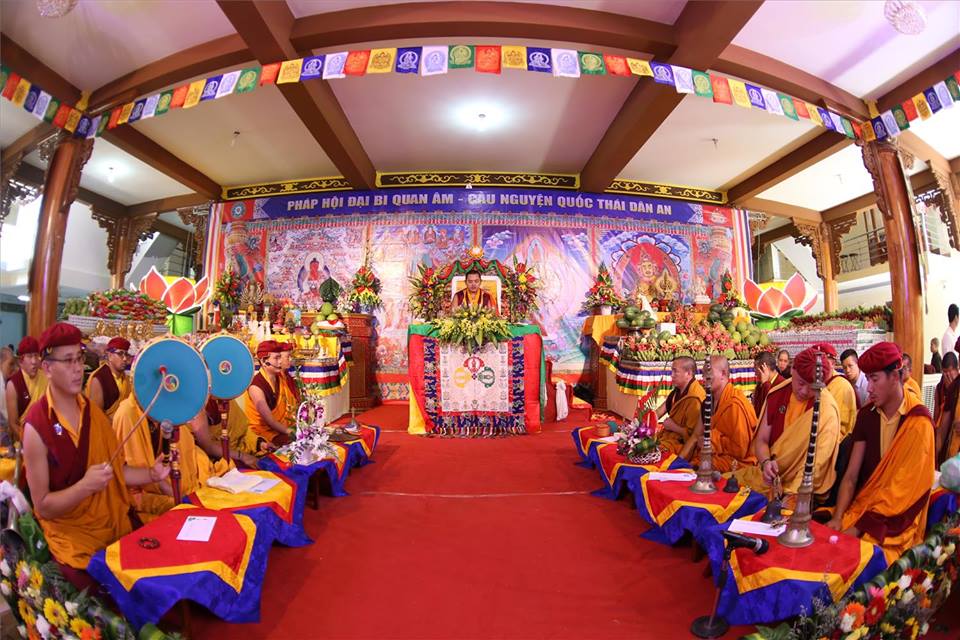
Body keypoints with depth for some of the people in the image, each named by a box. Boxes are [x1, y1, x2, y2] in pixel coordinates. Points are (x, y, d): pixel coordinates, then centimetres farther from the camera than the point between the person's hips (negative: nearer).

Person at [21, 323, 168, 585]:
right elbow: (43, 506, -12)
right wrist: (85, 486, -27)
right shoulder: (36, 426, -15)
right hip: (71, 536, -4)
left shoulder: (93, 411, 2)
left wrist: (151, 474, -6)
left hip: (116, 525, 5)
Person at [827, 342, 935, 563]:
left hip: (896, 520, -4)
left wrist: (859, 527, -19)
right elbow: (851, 475, 0)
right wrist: (838, 517, -13)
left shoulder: (919, 421, -11)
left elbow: (903, 490, -14)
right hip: (863, 506, 4)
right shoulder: (866, 415, 2)